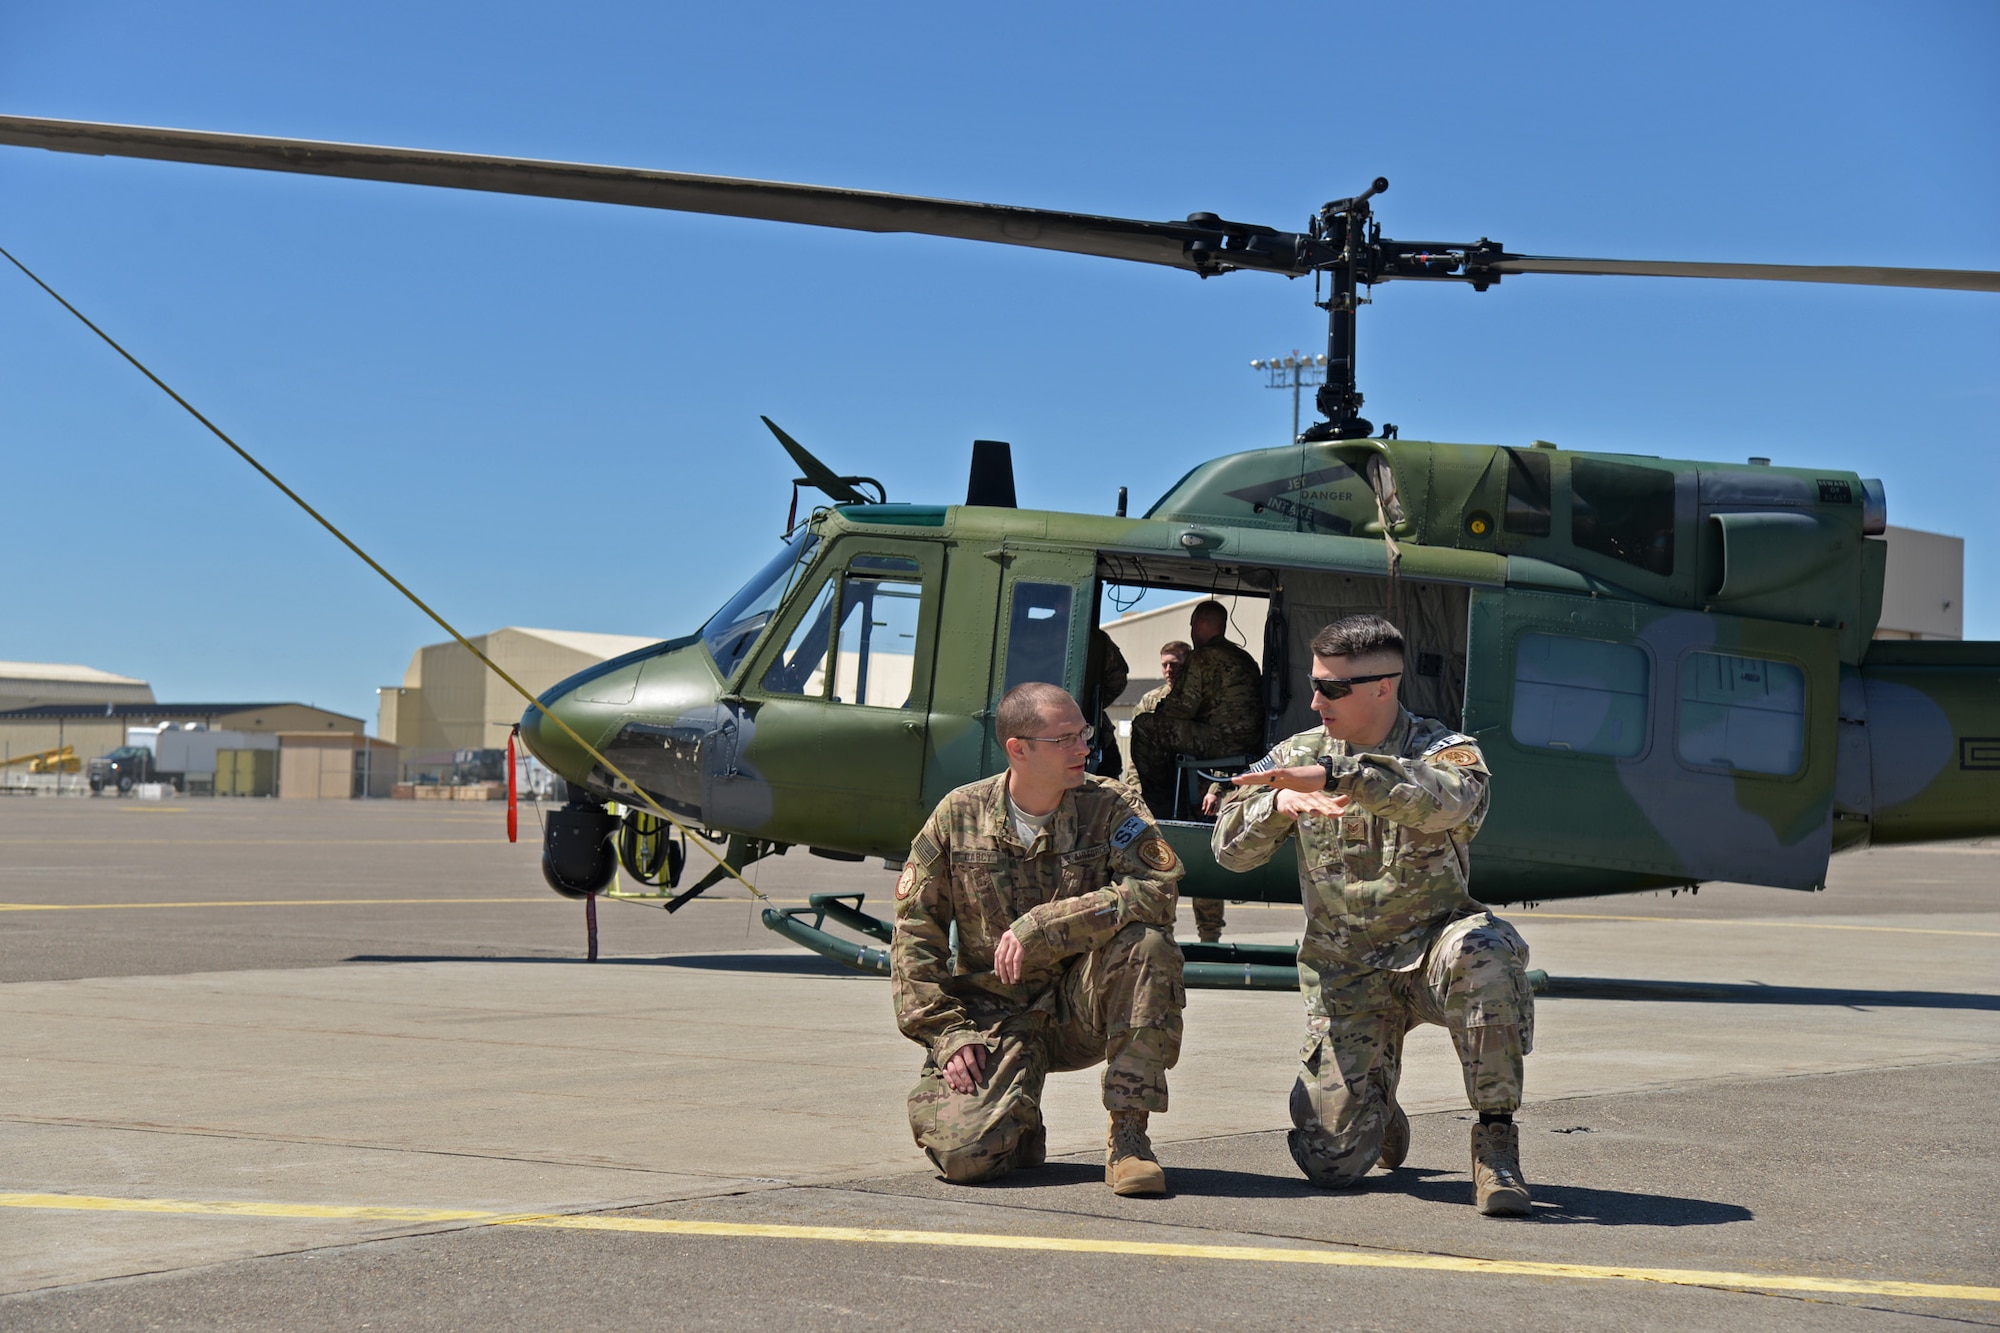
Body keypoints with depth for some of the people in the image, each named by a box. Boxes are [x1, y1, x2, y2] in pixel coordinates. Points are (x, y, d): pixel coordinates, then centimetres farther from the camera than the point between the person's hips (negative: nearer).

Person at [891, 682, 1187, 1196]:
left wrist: (1041, 927, -29)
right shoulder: (959, 815, -2)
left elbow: (1158, 890, -23)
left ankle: (1128, 1136, -20)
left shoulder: (1109, 805, -5)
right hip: (993, 1017, 0)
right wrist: (947, 1033, -9)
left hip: (1082, 1007, 1)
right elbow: (914, 932, 2)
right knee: (965, 1153, -25)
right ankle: (1020, 1127, 15)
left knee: (1145, 943, -30)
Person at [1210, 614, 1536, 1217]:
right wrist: (1279, 804, -26)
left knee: (1485, 953, -40)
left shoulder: (1444, 751, -6)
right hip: (1343, 970, 3)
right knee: (1331, 1162, -7)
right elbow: (1231, 848, -4)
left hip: (1431, 945, -2)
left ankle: (1496, 1138, -24)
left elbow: (1446, 801, -33)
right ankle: (1374, 1106, 32)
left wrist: (1333, 775, -42)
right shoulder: (1298, 755, 6)